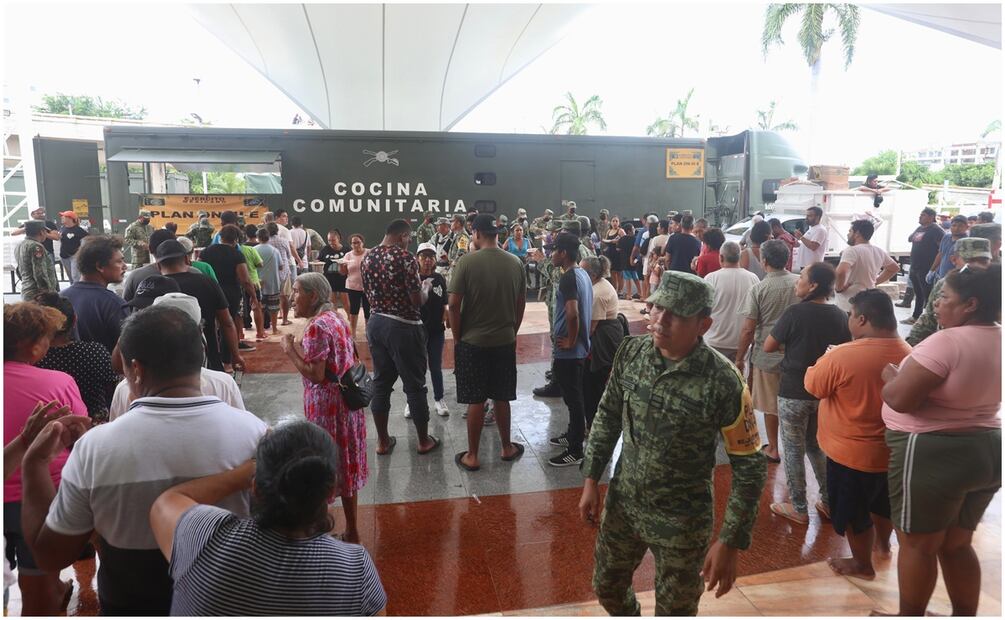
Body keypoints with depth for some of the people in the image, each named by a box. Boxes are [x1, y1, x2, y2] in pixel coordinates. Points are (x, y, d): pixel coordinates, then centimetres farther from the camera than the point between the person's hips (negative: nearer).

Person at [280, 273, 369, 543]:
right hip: (346, 402, 9)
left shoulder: (317, 327, -19)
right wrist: (298, 348, 14)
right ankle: (351, 531, 30)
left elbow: (315, 375, -23)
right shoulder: (336, 318, 9)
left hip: (327, 407, -9)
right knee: (345, 465, 18)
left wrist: (290, 349, -13)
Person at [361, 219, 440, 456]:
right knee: (414, 385, 6)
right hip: (403, 327, -7)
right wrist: (425, 291, 3)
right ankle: (424, 441, 18)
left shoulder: (367, 258, 6)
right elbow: (417, 300, -17)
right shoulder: (405, 257, -16)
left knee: (381, 383, 14)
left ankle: (383, 441, 22)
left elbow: (369, 294, 13)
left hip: (376, 323, 7)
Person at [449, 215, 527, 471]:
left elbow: (453, 304, -14)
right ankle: (506, 447, 29)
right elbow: (521, 303, 6)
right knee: (501, 398, 16)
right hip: (505, 341, 3)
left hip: (472, 342, -3)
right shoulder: (515, 263, 0)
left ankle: (472, 456, 16)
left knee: (475, 401, 5)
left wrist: (457, 338, -2)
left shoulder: (466, 261, -13)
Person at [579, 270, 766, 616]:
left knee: (674, 609, 17)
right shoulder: (631, 352, -10)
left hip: (682, 523, -4)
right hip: (622, 504, 5)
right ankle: (627, 614, 57)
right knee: (607, 587, 24)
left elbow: (749, 468, -16)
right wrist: (591, 480, 2)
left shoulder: (722, 382, -24)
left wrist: (730, 542, -16)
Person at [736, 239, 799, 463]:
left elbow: (748, 329, -12)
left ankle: (773, 449, 22)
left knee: (770, 404, 11)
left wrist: (739, 358, -2)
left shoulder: (759, 289, -14)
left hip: (767, 354, -3)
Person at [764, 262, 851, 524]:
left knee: (794, 450, 8)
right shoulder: (840, 316, -4)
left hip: (794, 392, -5)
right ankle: (829, 502, 29)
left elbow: (768, 347, -10)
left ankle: (798, 508, 18)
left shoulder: (795, 313, -18)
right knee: (817, 446, 22)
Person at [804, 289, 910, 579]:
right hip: (892, 448, 6)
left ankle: (862, 565, 35)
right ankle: (883, 543, 54)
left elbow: (813, 386, -12)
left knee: (854, 511, 16)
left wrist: (826, 359, 5)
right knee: (883, 501, 30)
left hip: (853, 452, -6)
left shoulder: (842, 356, -28)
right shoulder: (909, 354, -9)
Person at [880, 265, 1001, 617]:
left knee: (917, 544, 8)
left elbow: (899, 399, -24)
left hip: (932, 454, -8)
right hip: (986, 450, 8)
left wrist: (888, 374, -6)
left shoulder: (946, 342, -22)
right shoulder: (997, 341, 4)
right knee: (958, 545, 20)